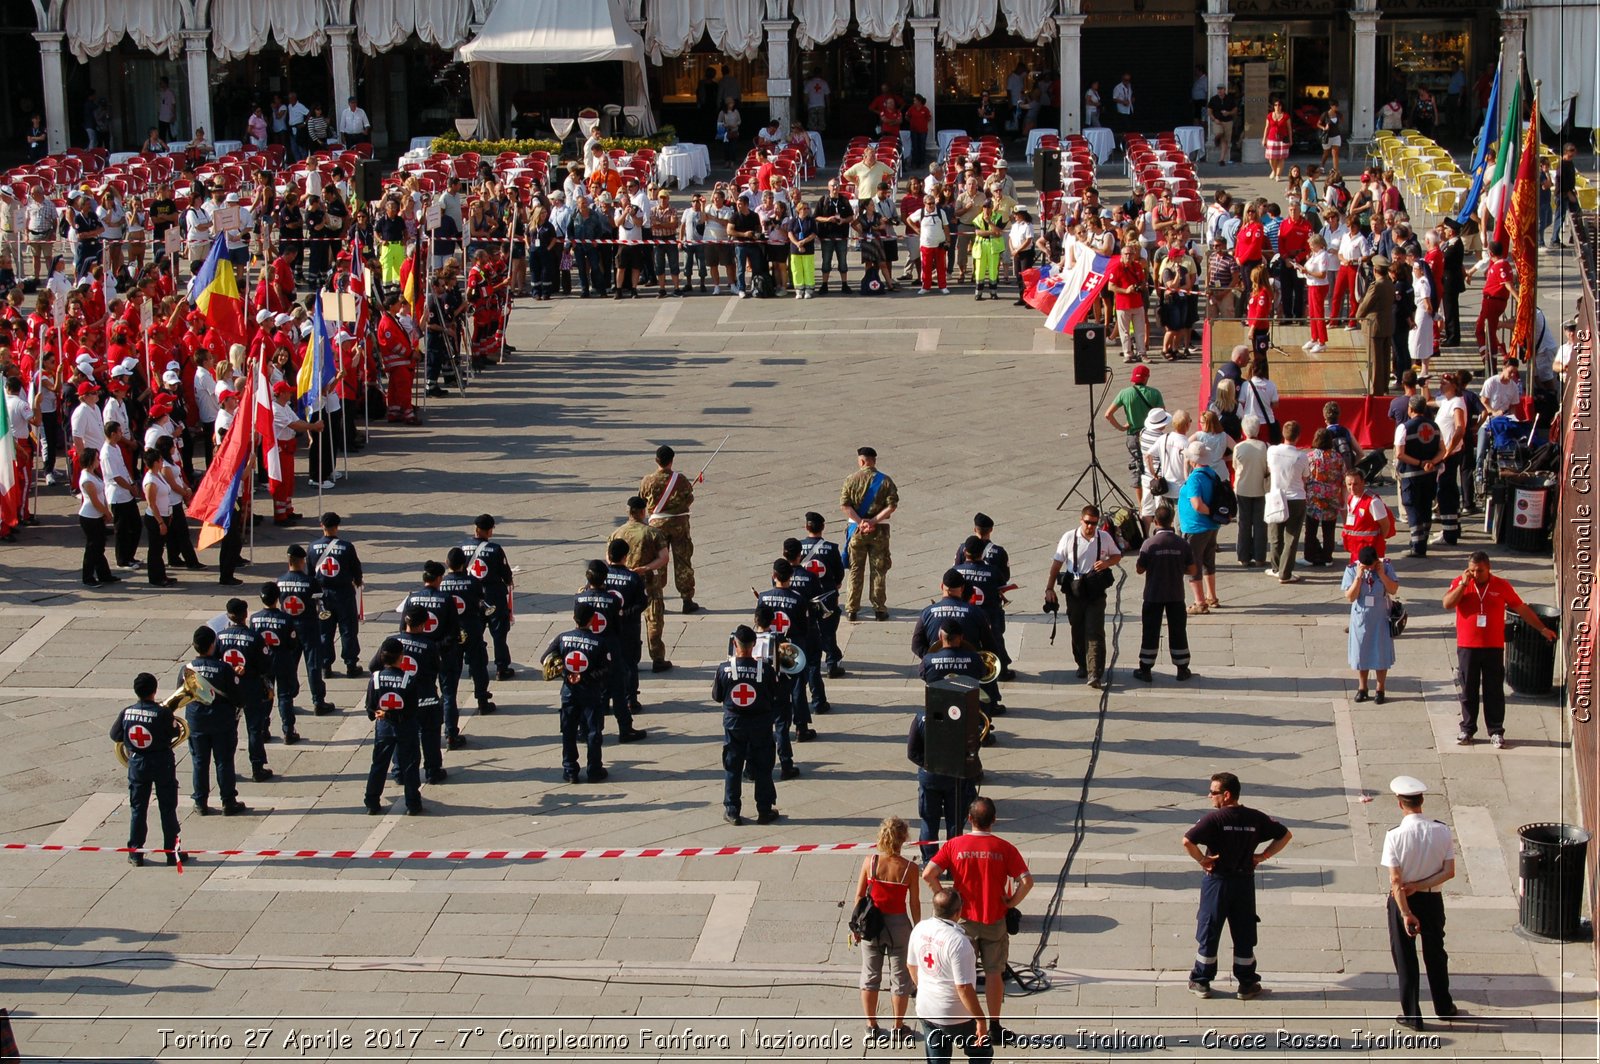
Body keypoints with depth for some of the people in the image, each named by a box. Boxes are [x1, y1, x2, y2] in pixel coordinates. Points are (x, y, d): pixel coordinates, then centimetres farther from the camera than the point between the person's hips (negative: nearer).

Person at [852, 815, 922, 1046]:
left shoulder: (870, 862, -11)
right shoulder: (909, 868, -14)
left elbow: (859, 896, -4)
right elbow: (915, 904, -8)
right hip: (899, 924, -2)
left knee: (870, 976, 16)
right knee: (900, 978, 14)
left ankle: (871, 1028, 21)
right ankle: (898, 1028, 23)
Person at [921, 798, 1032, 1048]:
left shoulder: (955, 845, -7)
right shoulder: (1004, 848, -9)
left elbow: (928, 874, -15)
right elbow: (1027, 881, -16)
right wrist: (1011, 903, -5)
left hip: (964, 919, 1)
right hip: (995, 921, -1)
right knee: (994, 973, 8)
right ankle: (994, 1028, 12)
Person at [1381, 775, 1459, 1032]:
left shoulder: (1395, 835, -20)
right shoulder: (1441, 831, -11)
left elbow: (1395, 880, -22)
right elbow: (1449, 872, -10)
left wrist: (1405, 913, -21)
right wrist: (1419, 886, -12)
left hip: (1402, 900, -3)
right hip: (1432, 900, 3)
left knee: (1405, 958, 11)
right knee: (1435, 953, 22)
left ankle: (1412, 1016, 18)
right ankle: (1444, 1008, 36)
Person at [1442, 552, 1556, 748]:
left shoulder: (1502, 586, 2)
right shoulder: (1460, 583, 1)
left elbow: (1521, 608, 9)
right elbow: (1447, 604, -14)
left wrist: (1542, 629, 11)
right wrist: (1463, 584, -19)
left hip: (1494, 647, 0)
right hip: (1467, 647, 0)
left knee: (1494, 691, 3)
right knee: (1468, 690, 7)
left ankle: (1496, 732, 9)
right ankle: (1467, 730, 16)